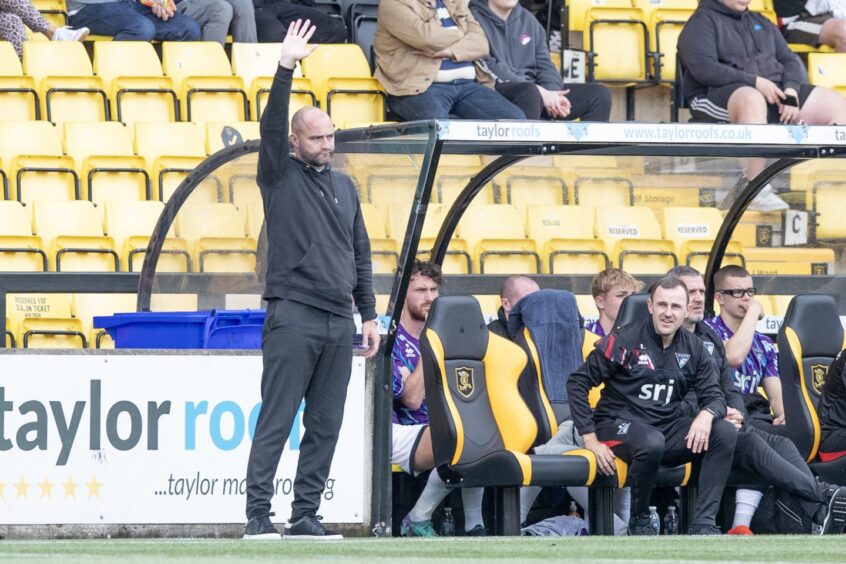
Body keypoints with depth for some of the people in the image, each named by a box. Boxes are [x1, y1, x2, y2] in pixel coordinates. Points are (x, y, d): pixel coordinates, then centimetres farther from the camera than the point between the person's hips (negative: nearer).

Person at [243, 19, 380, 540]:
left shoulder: (345, 186, 17)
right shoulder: (280, 178, 3)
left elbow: (360, 253, 19)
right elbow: (273, 125, -14)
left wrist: (369, 314, 14)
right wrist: (286, 69, -24)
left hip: (339, 322, 6)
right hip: (293, 316, -6)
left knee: (326, 426, 4)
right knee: (276, 420, -8)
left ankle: (306, 516, 8)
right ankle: (259, 516, -9)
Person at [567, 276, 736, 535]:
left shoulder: (693, 348, 8)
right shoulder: (624, 341, -6)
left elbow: (714, 395, 8)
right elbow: (577, 383, -4)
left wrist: (706, 415, -19)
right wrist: (590, 438, -11)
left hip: (668, 428, 5)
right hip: (619, 425, -5)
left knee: (725, 433, -18)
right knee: (652, 441, -40)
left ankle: (703, 524, -20)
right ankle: (639, 521, -16)